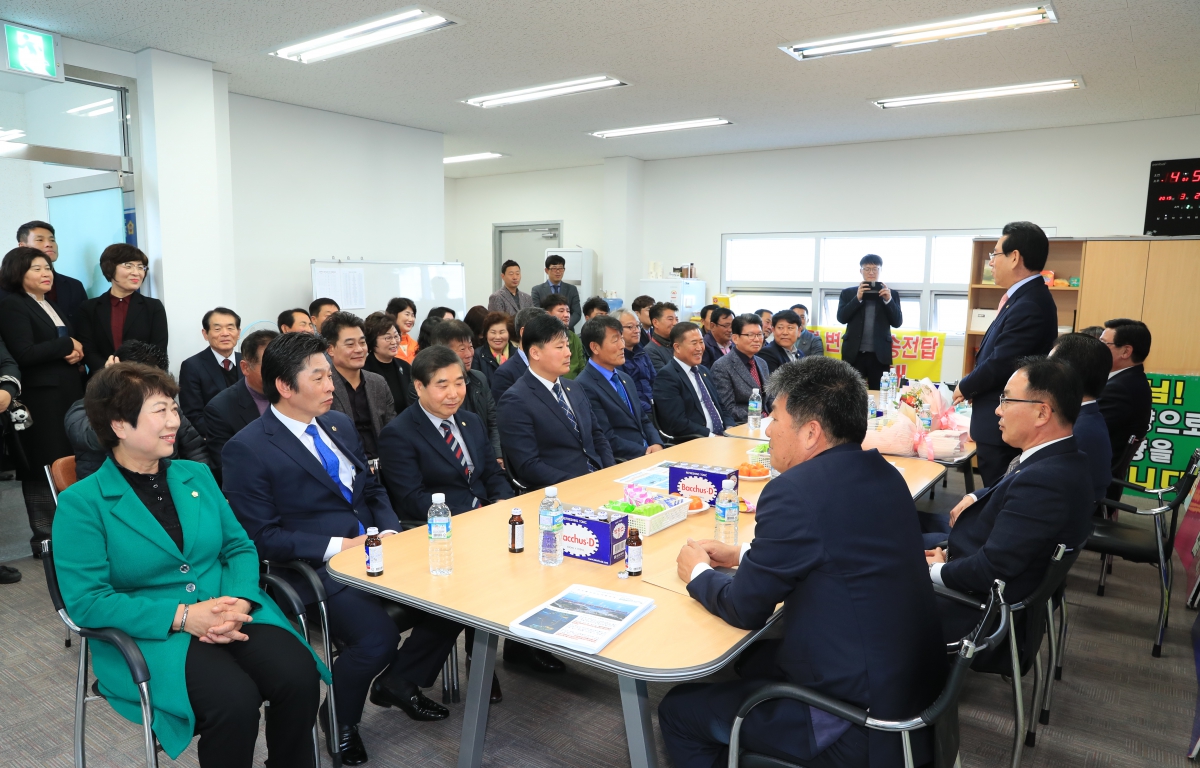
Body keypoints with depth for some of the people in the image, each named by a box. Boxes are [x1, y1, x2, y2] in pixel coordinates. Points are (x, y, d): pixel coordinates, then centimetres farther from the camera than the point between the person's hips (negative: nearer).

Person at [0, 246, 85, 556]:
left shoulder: (52, 307, 20)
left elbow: (73, 346, 23)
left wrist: (77, 354, 1)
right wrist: (67, 345, -9)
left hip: (69, 392, 7)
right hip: (40, 397, -7)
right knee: (44, 468, -2)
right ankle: (44, 537, 7)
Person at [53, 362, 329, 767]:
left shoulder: (196, 475, 11)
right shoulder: (81, 503, -3)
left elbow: (239, 546, 10)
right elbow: (86, 601, -10)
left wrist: (239, 602, -11)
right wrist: (182, 615, -19)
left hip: (232, 616, 4)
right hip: (151, 635, -4)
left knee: (299, 676, -22)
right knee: (235, 700, -30)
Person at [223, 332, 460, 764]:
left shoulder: (339, 424, 11)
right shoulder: (246, 449, -11)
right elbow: (261, 536, -13)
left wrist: (389, 531, -2)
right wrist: (338, 546, -18)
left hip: (375, 548, 7)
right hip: (317, 567, -7)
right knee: (377, 638, -28)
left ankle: (398, 684, 18)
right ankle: (339, 721, 6)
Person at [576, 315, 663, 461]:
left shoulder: (625, 378, 16)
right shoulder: (584, 386, -12)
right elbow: (607, 441, -16)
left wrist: (656, 444, -1)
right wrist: (645, 453, -15)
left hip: (647, 452, 8)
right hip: (619, 464, -8)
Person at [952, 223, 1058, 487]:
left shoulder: (1028, 306, -23)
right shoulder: (1027, 296, 10)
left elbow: (999, 365, -23)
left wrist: (964, 387, -7)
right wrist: (974, 386, 4)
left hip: (1002, 422, -10)